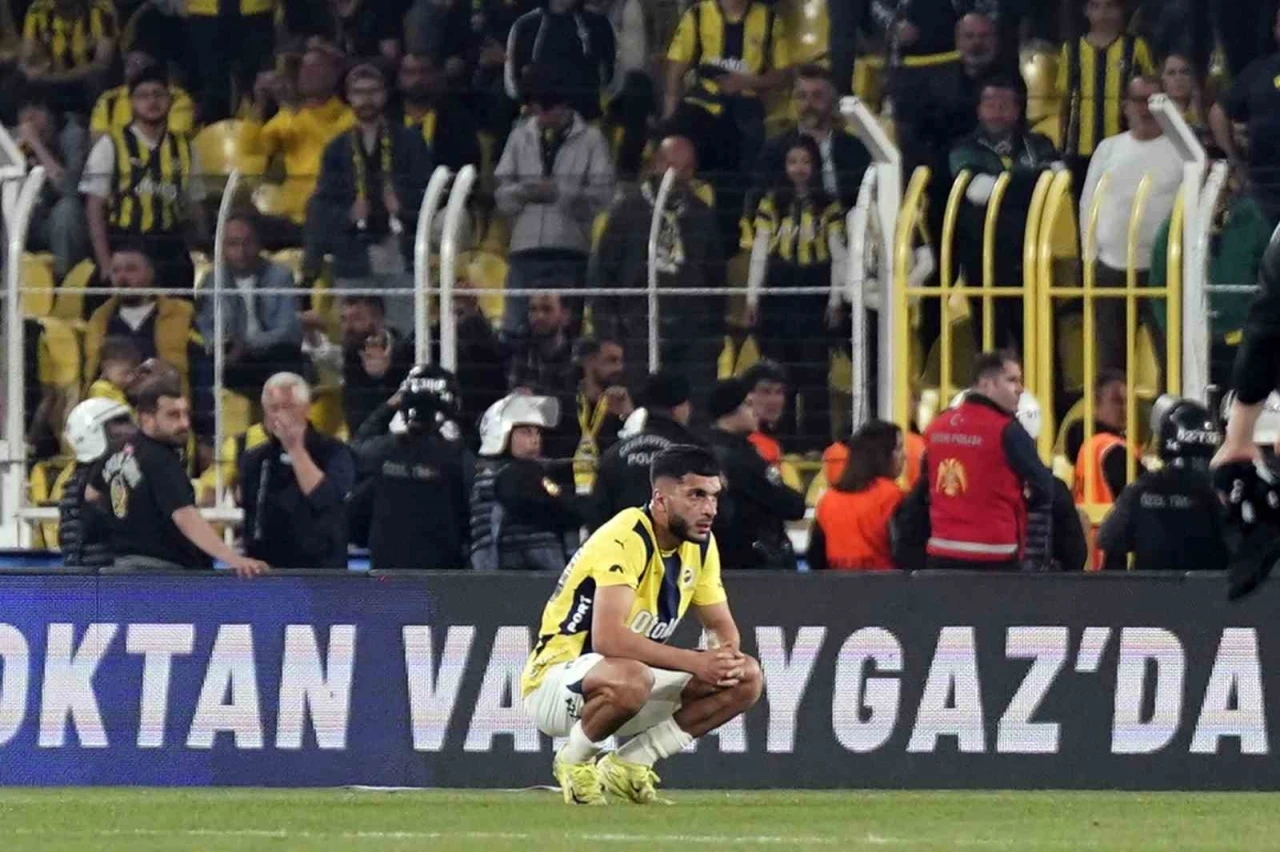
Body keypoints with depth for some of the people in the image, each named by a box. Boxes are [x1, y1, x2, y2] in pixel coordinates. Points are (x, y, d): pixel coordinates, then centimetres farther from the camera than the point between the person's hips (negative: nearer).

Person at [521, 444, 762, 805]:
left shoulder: (700, 544, 2)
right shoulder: (626, 539, -24)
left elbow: (721, 624, 11)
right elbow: (607, 638, -35)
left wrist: (726, 656, -14)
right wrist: (695, 662, -34)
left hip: (635, 677, 8)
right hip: (555, 682, -8)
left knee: (747, 678, -5)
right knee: (630, 678, -42)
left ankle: (629, 762, 1)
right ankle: (573, 761, -10)